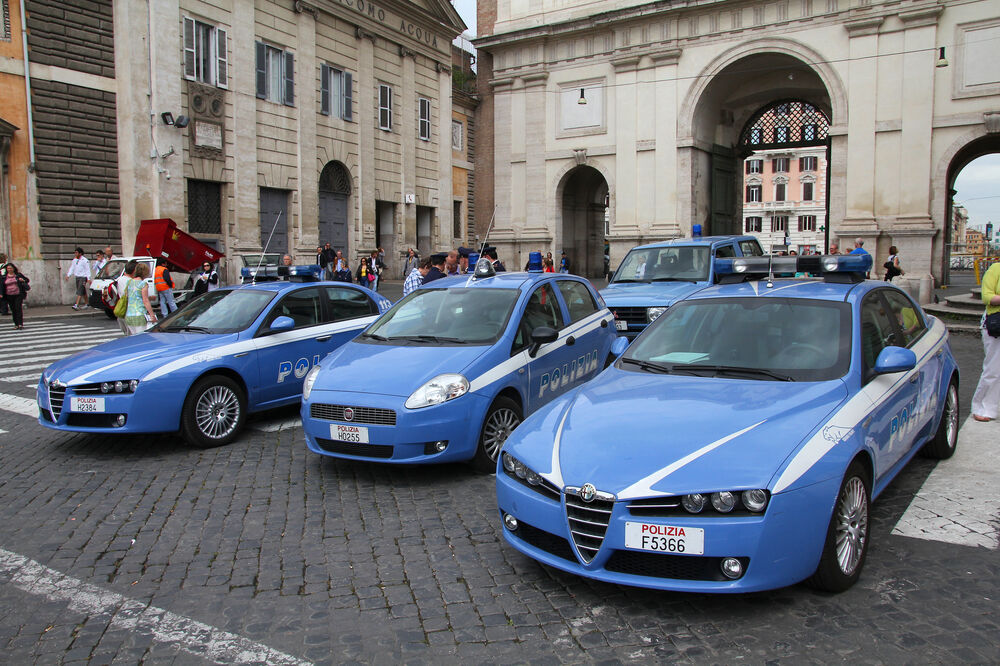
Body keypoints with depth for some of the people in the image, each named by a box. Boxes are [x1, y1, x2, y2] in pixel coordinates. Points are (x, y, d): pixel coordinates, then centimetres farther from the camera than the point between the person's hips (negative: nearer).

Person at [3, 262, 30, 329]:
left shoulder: (18, 275, 3)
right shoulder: (4, 277, 8)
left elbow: (27, 280, 11)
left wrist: (23, 280, -11)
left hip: (18, 295, -3)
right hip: (9, 296, 3)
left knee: (18, 308, -12)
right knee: (13, 310, 5)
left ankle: (20, 324, -14)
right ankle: (16, 324, 12)